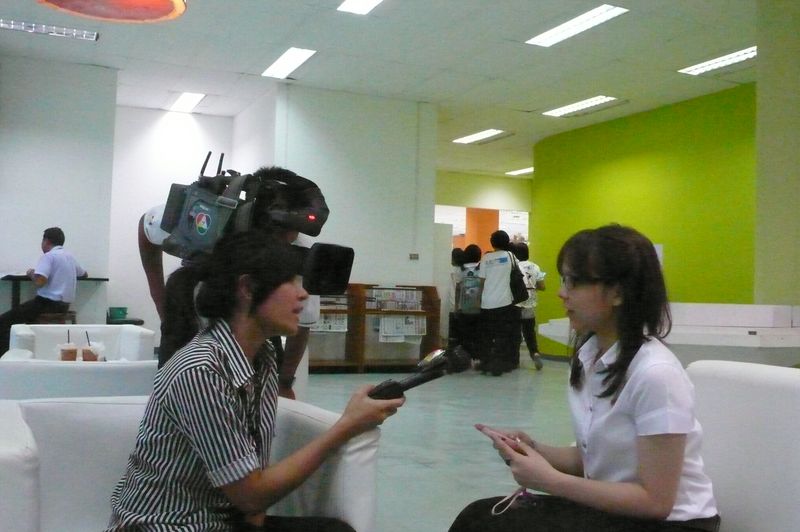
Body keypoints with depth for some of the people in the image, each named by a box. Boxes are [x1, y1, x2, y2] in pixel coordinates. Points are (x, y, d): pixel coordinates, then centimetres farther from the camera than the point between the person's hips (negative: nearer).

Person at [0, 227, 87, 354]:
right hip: (64, 305, 9)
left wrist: (31, 273, -3)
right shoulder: (69, 256, 13)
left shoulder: (48, 256, -11)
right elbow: (84, 274, 30)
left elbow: (39, 281, -24)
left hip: (49, 303, -9)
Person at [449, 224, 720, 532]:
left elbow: (656, 501, -21)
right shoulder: (587, 355, 1)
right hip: (607, 506, 7)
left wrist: (550, 481, -23)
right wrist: (533, 449, -9)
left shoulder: (655, 374, -24)